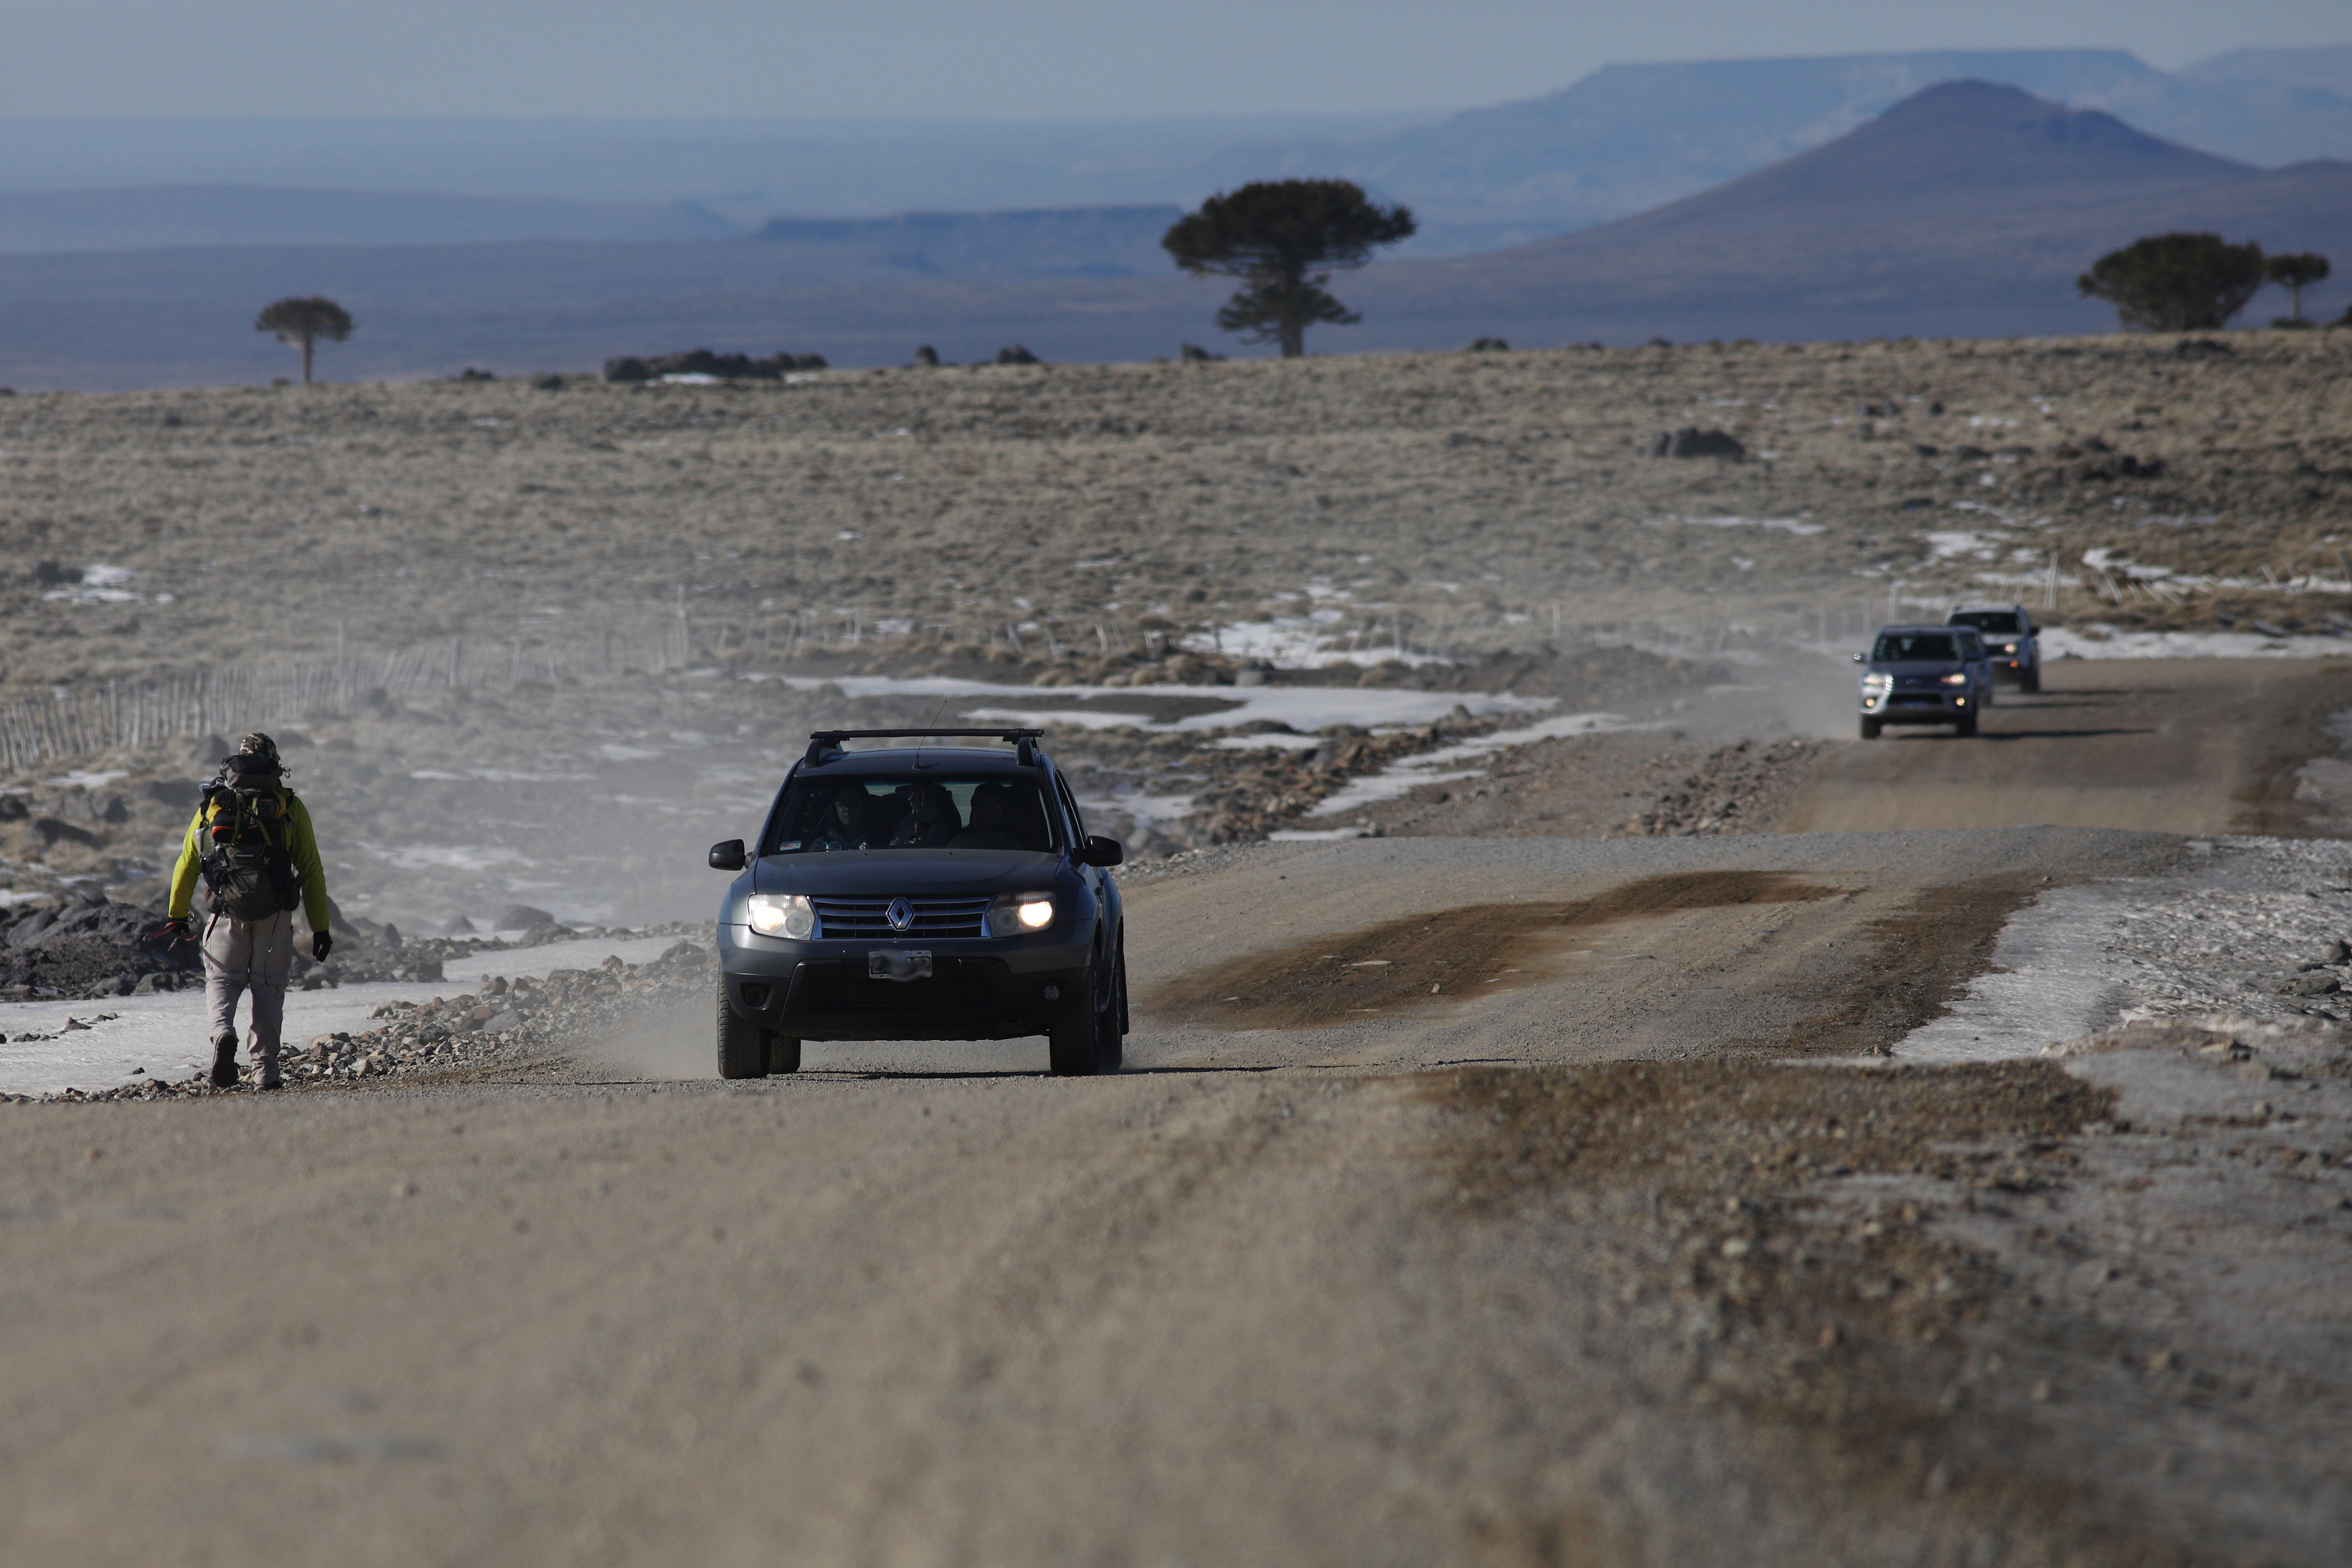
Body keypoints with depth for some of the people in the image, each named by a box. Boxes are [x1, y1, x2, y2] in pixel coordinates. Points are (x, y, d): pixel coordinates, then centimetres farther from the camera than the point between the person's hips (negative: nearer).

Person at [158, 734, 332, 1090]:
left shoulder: (214, 804, 10)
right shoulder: (290, 807, 6)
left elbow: (187, 863, 13)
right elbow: (311, 872, 4)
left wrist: (177, 914, 24)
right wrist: (320, 928, 7)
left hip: (227, 911, 0)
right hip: (275, 914, 0)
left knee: (222, 980, 14)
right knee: (268, 986, 10)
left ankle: (222, 1033, -16)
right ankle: (266, 1070, 5)